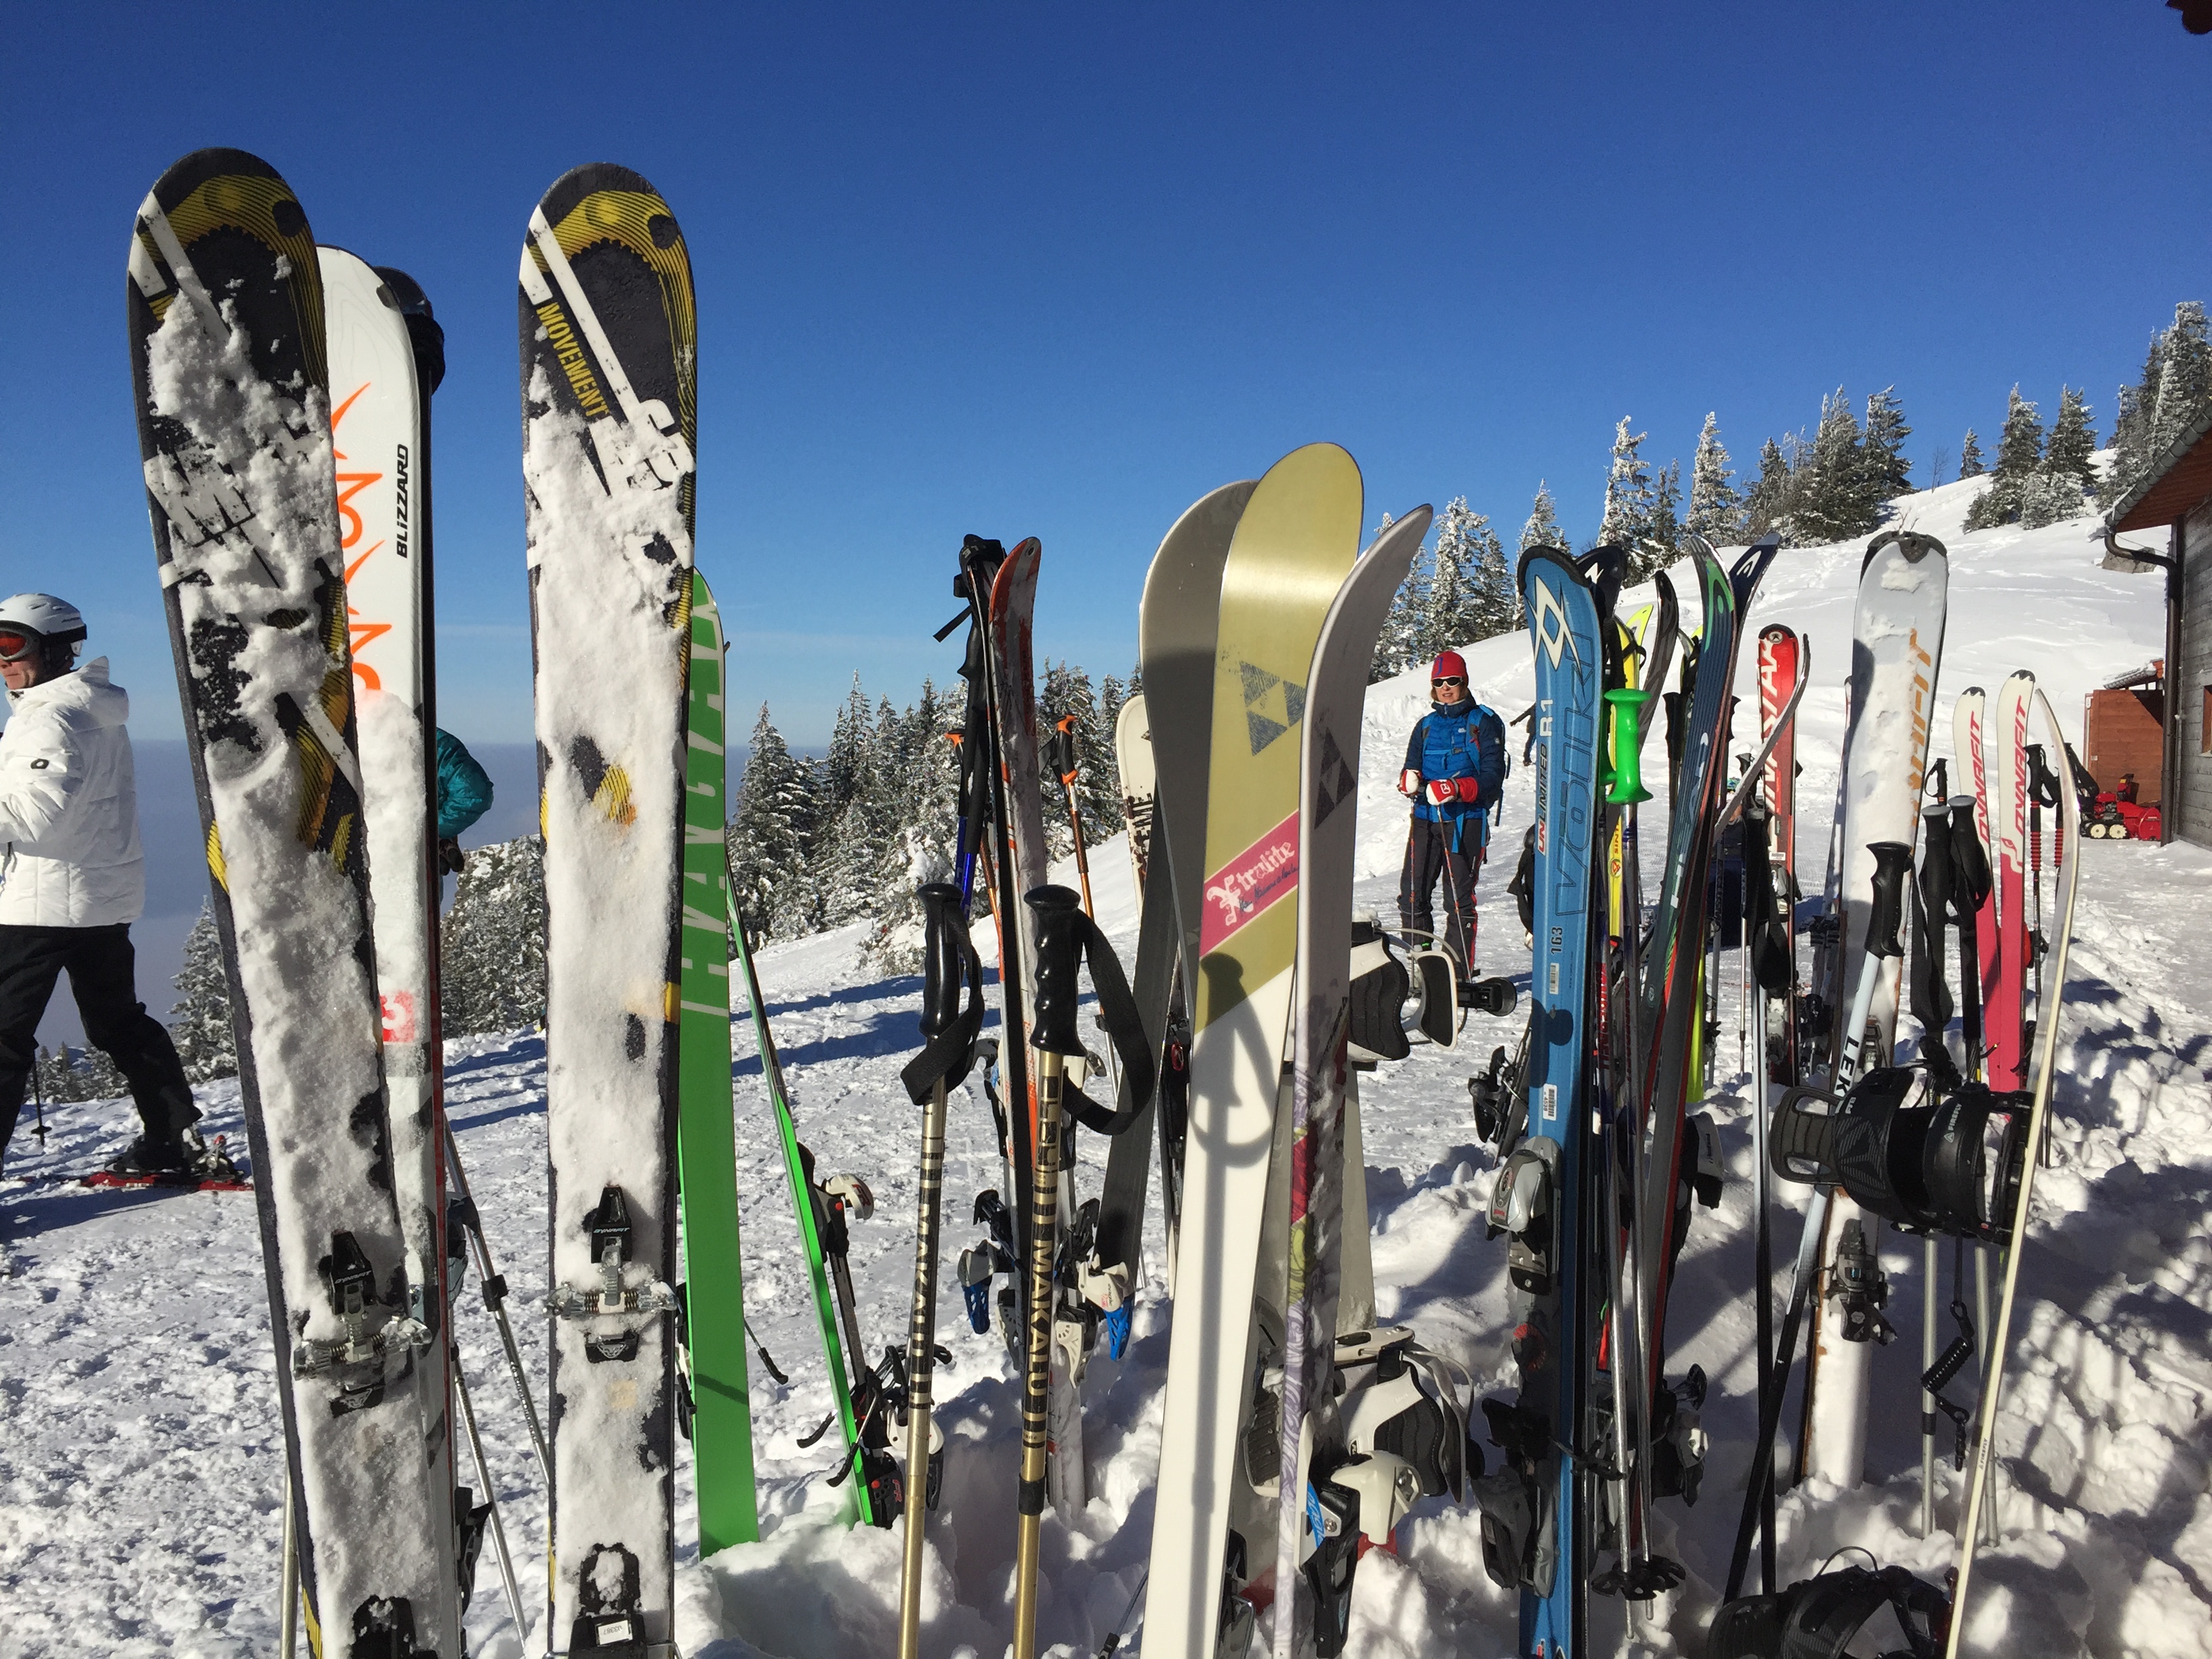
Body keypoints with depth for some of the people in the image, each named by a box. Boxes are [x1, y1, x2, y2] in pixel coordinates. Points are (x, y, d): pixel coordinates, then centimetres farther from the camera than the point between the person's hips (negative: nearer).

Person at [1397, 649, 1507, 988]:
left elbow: (1492, 776, -6)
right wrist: (1409, 779, -8)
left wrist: (1456, 789, -23)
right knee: (1411, 897, 0)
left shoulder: (1484, 722, 2)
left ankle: (1459, 976, 2)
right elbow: (1412, 767, 17)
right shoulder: (1426, 725, 18)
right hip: (1425, 819, 5)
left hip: (1466, 821, -5)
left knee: (1459, 901, -5)